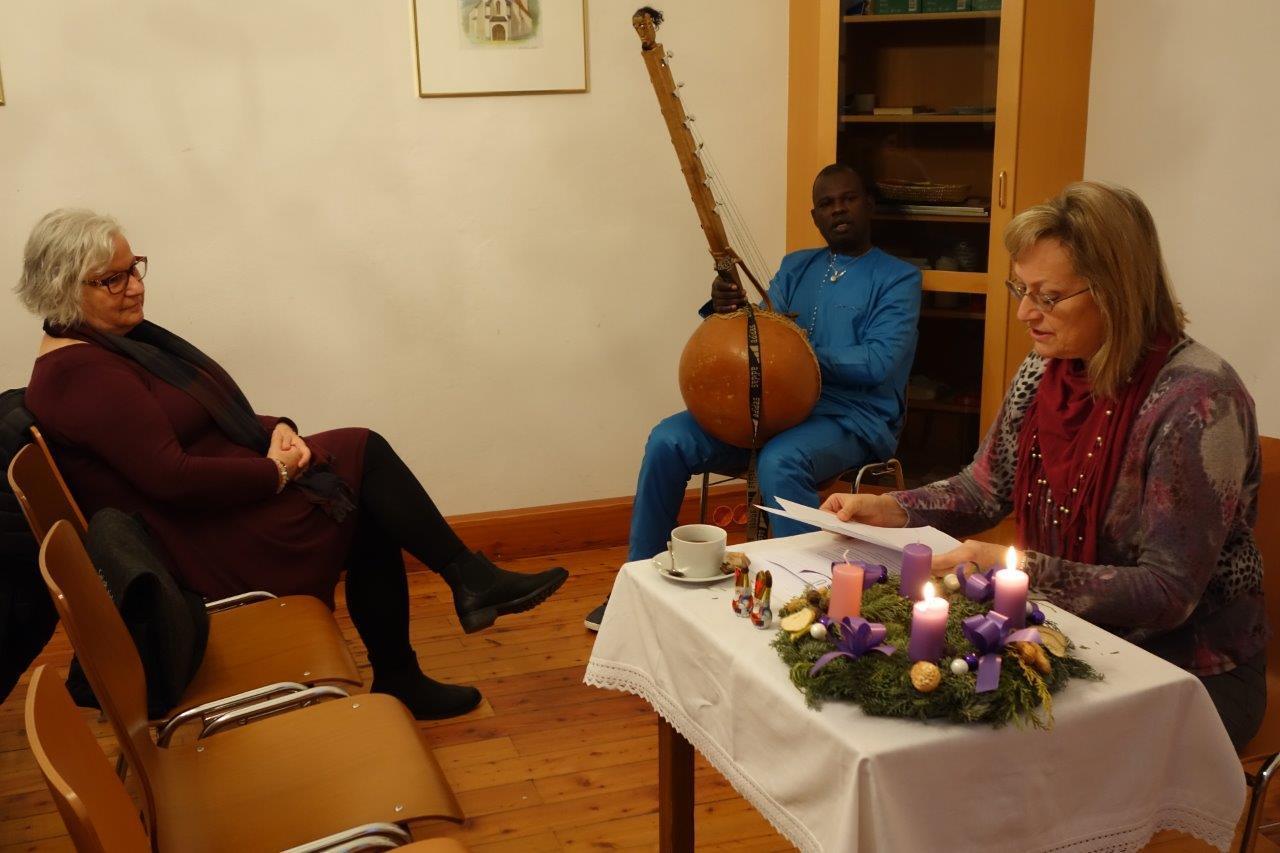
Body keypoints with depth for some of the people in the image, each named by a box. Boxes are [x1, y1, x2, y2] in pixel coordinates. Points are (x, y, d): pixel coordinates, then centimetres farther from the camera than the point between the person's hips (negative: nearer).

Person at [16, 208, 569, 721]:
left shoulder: (115, 340, 13)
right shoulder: (78, 375, -19)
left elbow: (208, 421, 15)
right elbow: (171, 477, -27)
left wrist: (275, 430, -4)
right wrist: (276, 473, -18)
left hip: (224, 509, 10)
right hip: (206, 551, -10)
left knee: (372, 520, -4)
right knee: (361, 454, -13)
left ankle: (399, 682, 5)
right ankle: (473, 581, -3)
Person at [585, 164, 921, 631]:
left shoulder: (898, 278, 2)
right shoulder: (796, 266, 19)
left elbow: (879, 363, -12)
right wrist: (728, 309, -12)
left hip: (854, 417, -5)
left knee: (779, 462, -38)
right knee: (668, 440, -15)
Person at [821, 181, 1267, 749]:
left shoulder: (1196, 400, -22)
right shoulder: (1045, 372, -1)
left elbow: (1170, 593, -24)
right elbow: (985, 490, 11)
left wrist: (1019, 569, -32)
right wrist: (889, 510, -6)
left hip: (1190, 673, -6)